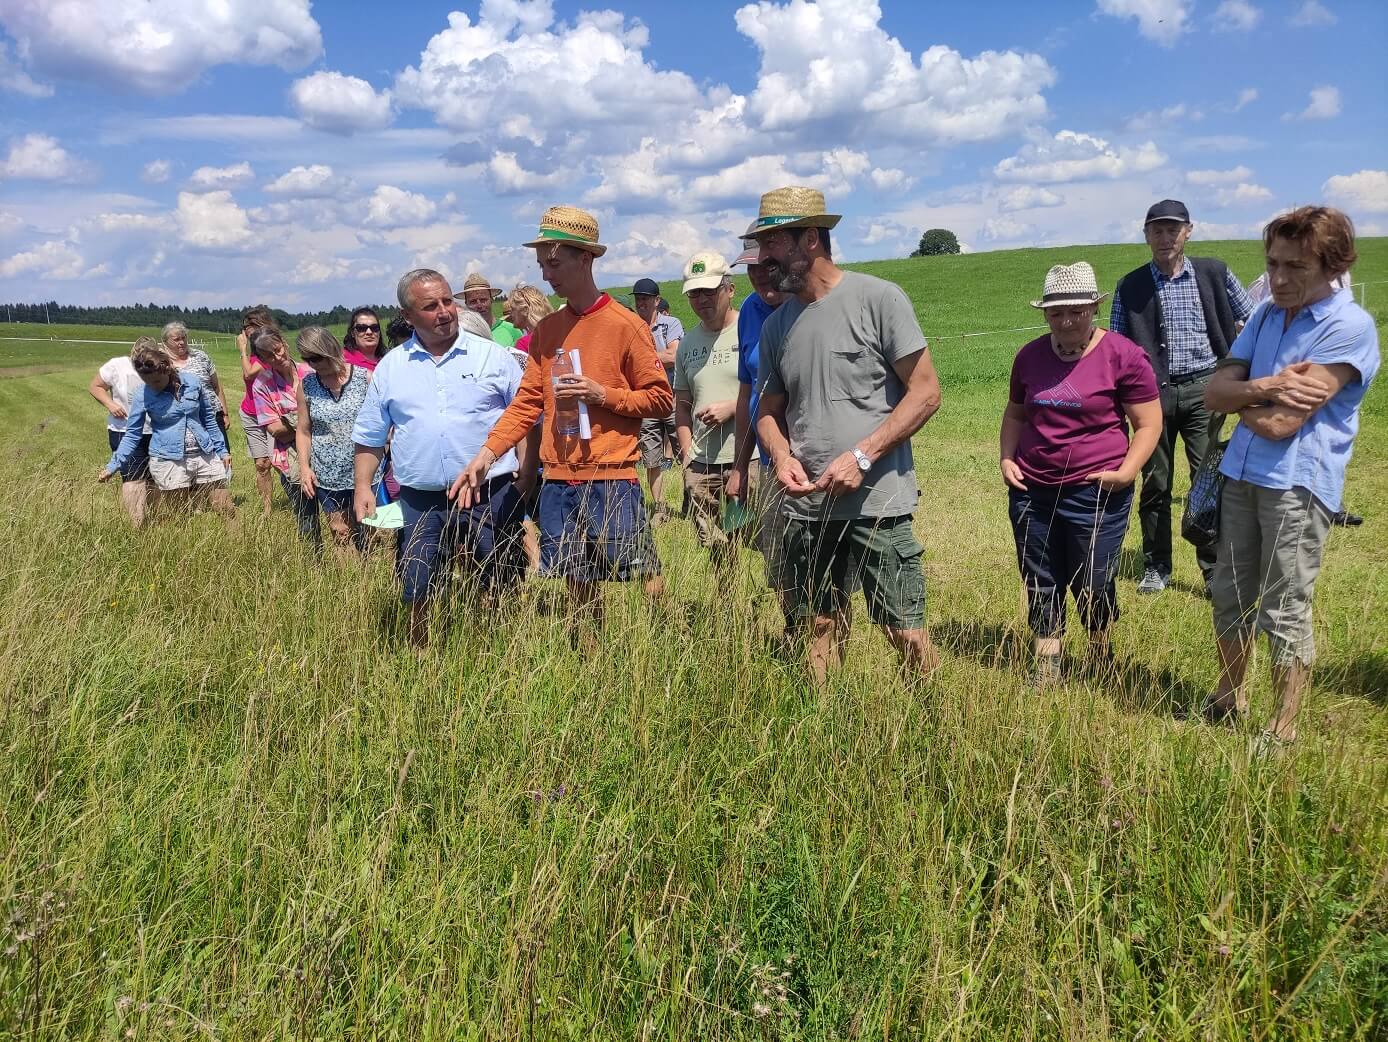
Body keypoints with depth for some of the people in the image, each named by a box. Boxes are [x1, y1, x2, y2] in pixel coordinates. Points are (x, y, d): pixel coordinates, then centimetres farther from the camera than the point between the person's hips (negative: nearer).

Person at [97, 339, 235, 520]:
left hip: (204, 456, 2)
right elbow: (132, 434, 2)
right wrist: (112, 466, -4)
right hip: (169, 463, -2)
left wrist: (222, 450, 12)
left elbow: (209, 419, 11)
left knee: (228, 512, 0)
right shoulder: (142, 395, -4)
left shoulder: (192, 382, 0)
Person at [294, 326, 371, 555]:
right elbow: (303, 430, 8)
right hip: (327, 476, 2)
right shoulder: (306, 386, 2)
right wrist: (304, 466, -2)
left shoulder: (365, 378, -6)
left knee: (364, 535, 7)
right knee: (340, 536, 5)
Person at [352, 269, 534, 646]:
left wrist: (525, 478, -5)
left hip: (491, 498, -1)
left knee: (500, 591, 6)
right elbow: (370, 435, 15)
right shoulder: (390, 367, 8)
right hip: (421, 503, 2)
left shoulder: (494, 356, 2)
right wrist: (363, 487, 5)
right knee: (418, 596, 7)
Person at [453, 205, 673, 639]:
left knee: (646, 580, -2)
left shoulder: (626, 325, -5)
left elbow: (661, 399, -4)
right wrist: (487, 453, -2)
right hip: (558, 482, 5)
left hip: (611, 479, -5)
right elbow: (528, 401, 9)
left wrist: (602, 395, -16)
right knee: (580, 588, 12)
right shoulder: (546, 330, 11)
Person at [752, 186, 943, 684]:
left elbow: (926, 392, -6)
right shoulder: (775, 324, 12)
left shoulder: (878, 298, -5)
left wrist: (862, 457, -15)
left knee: (906, 633, -2)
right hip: (805, 505, 5)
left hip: (878, 501, -5)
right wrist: (782, 455, -3)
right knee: (818, 633, 11)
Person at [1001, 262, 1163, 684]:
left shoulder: (1123, 356, -7)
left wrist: (1126, 471, -16)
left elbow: (1149, 423, -3)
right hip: (1031, 492, 4)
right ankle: (1046, 668, 22)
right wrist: (1006, 458, 5)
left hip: (1095, 494, -4)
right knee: (1040, 586, 10)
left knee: (1092, 587, 4)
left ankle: (1101, 658, 31)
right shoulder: (1030, 356, 8)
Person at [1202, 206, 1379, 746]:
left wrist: (1242, 399, 0)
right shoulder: (1266, 315, 9)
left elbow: (1282, 424, -20)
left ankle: (1283, 729, 17)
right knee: (1229, 597, 16)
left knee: (1283, 613, 2)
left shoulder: (1349, 326, -14)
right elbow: (1215, 392, 3)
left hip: (1297, 484, -7)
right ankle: (1228, 697, 35)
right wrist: (1264, 388, -16)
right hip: (1242, 473, 7)